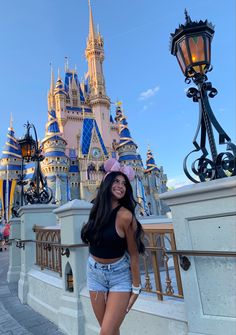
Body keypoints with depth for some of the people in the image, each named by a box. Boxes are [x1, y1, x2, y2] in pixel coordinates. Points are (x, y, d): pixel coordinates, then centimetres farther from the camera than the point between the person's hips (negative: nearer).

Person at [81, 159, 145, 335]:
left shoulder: (125, 216, -21)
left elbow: (134, 254, -14)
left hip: (120, 275, -4)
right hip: (94, 273, 5)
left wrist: (136, 288, -9)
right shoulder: (97, 210, -5)